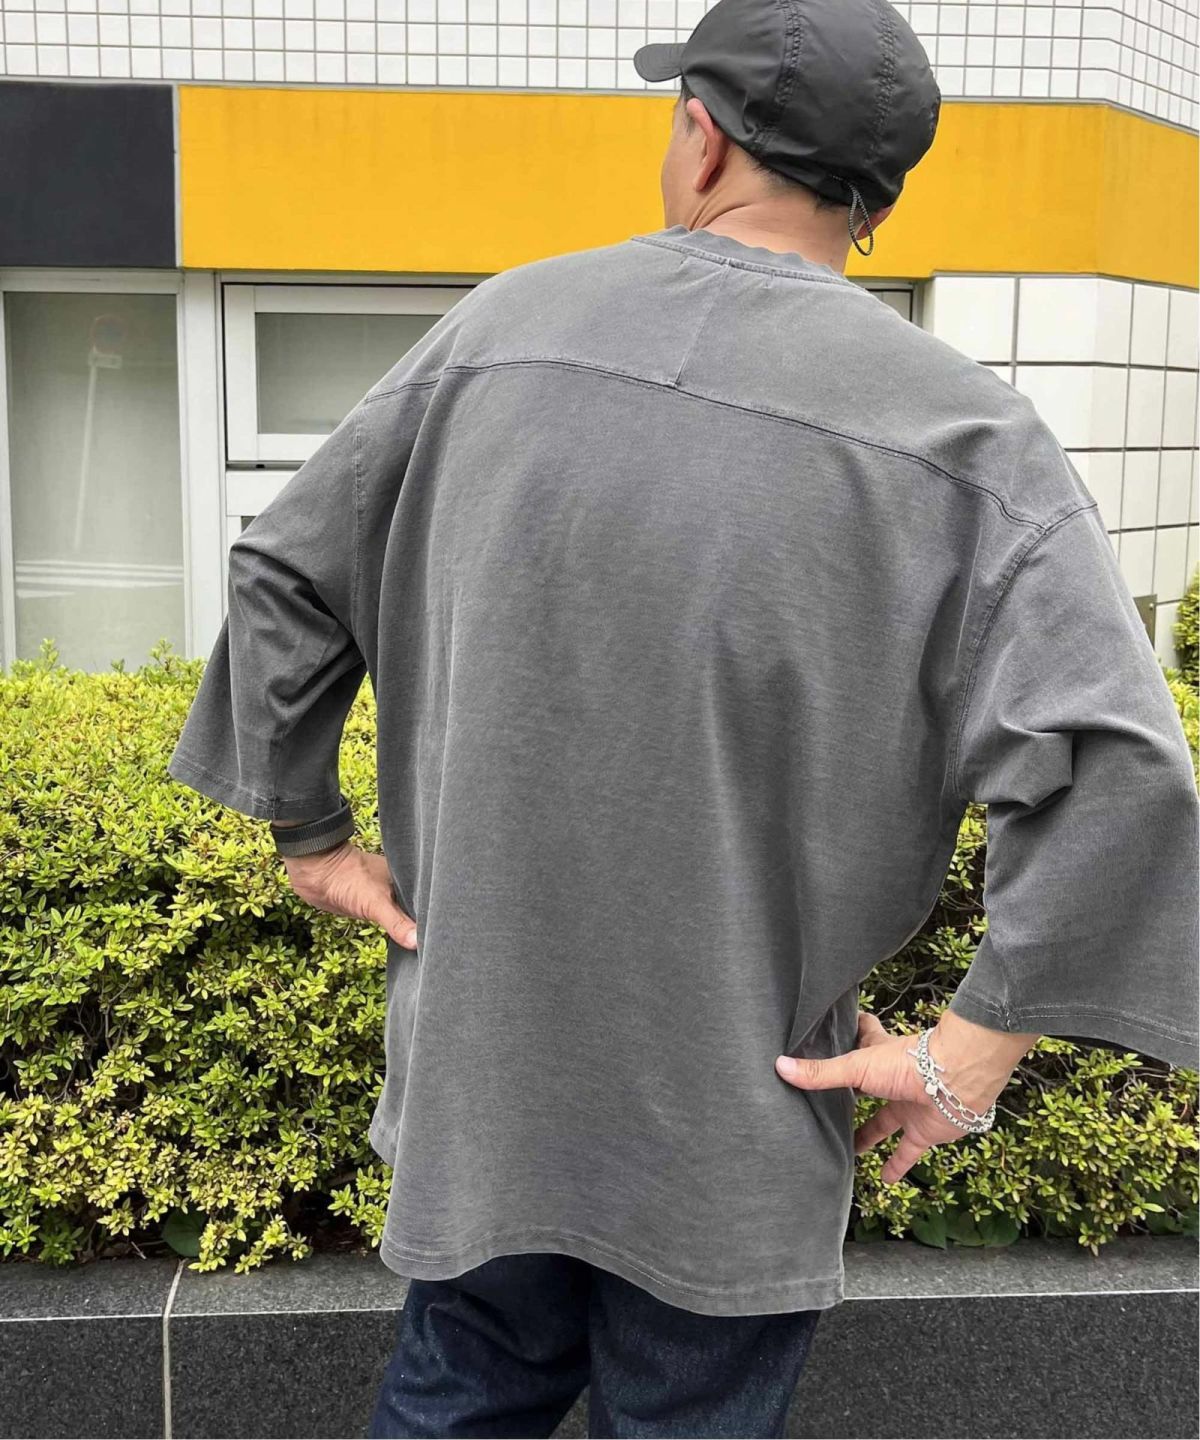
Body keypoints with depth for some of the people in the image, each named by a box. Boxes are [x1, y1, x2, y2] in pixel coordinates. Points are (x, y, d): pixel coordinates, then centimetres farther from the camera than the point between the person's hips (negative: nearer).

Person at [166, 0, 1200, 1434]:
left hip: (474, 1061, 3)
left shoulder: (502, 329, -3)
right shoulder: (960, 436, -14)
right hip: (727, 1120, -2)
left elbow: (283, 575, 3)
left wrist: (311, 831, 13)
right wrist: (971, 1049, -12)